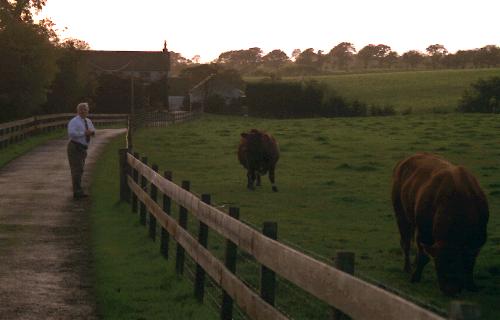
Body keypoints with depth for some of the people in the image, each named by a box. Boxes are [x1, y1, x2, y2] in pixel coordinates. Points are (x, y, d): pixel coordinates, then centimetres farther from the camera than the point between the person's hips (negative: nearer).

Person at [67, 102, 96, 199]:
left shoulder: (88, 121, 13)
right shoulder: (74, 121, -13)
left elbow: (93, 131, 22)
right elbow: (71, 133, -26)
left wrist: (92, 132, -2)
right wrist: (84, 133, -24)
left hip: (83, 148, 9)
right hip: (75, 147, -9)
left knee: (80, 170, 15)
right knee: (77, 170, -12)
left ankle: (77, 191, 24)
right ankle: (78, 192, -13)